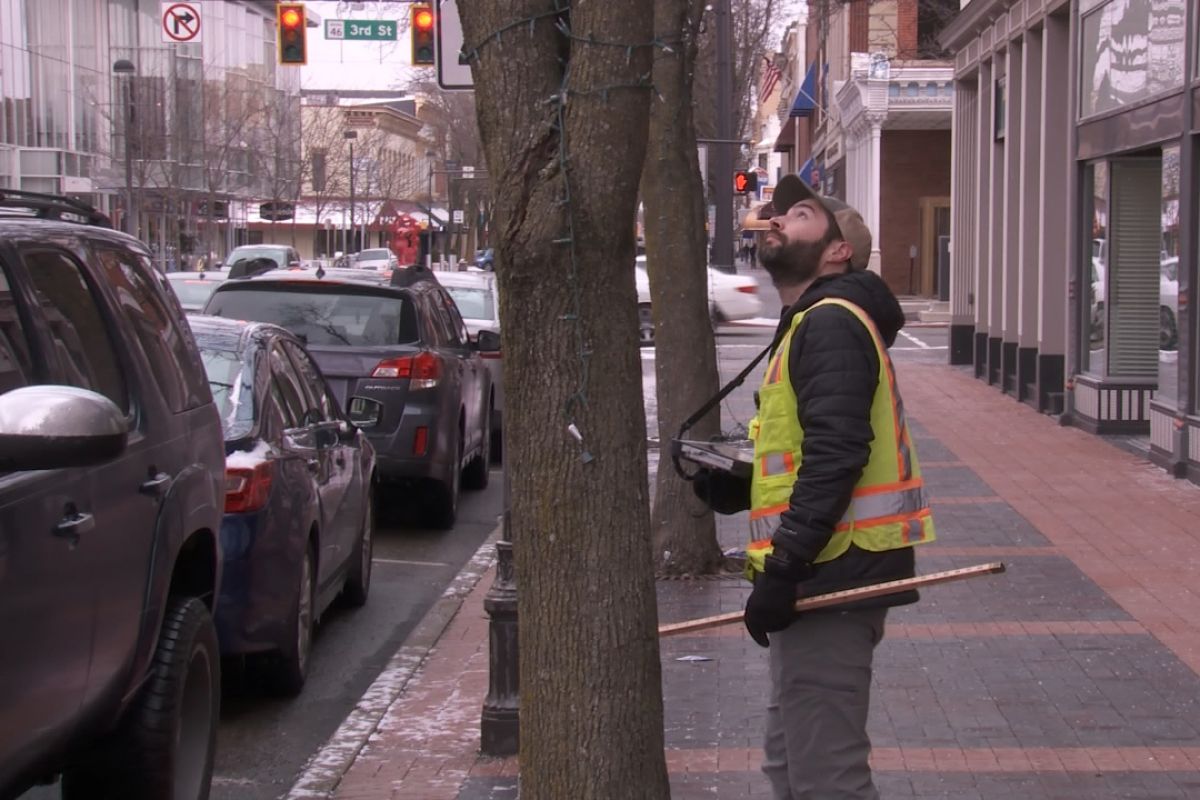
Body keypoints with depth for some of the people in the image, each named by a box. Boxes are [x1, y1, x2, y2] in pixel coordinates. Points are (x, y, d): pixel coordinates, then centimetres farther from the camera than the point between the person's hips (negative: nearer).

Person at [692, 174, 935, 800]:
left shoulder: (832, 324, -13)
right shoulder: (811, 325, 20)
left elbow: (835, 458, -24)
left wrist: (782, 572, -25)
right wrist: (738, 487, 7)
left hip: (830, 579, -11)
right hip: (818, 577, 11)